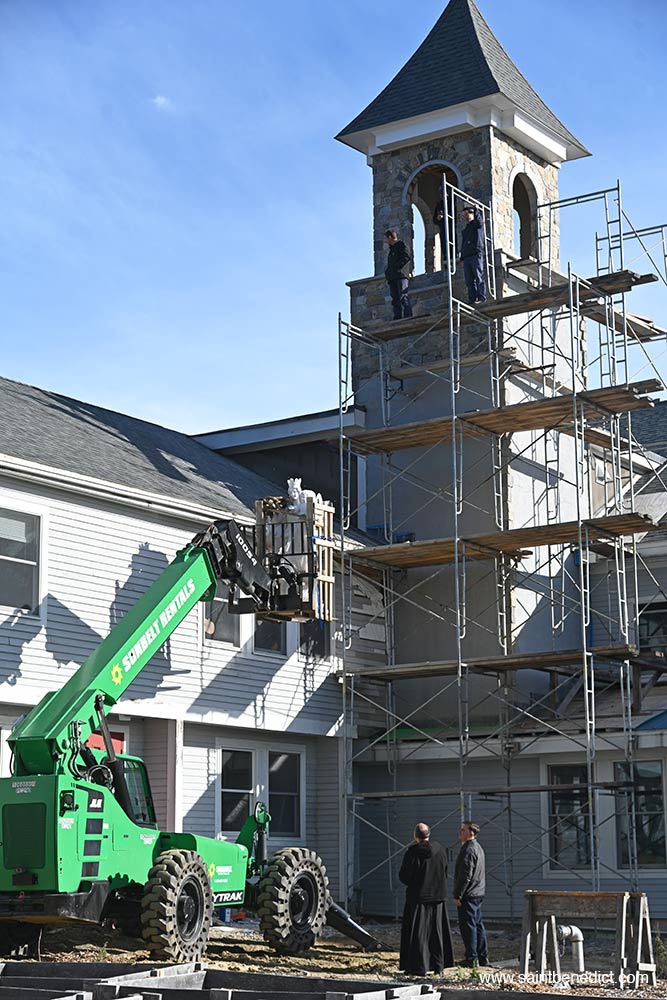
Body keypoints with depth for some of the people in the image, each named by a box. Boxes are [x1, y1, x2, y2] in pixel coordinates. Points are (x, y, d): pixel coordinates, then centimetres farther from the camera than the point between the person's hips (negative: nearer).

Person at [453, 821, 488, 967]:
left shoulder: (468, 850, -16)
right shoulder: (478, 848, 16)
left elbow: (465, 876, -21)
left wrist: (457, 896, -17)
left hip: (468, 895, -10)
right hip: (478, 894, 10)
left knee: (468, 926, -6)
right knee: (478, 924, 14)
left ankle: (472, 958, -5)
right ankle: (483, 957, 18)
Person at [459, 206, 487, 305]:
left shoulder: (478, 224, 9)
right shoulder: (465, 230, 27)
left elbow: (478, 218, -17)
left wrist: (476, 209, -12)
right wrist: (462, 258, 17)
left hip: (476, 255, -7)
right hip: (466, 257, 7)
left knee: (479, 278, -11)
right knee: (469, 281, 0)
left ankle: (482, 298, -14)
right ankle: (472, 300, -2)